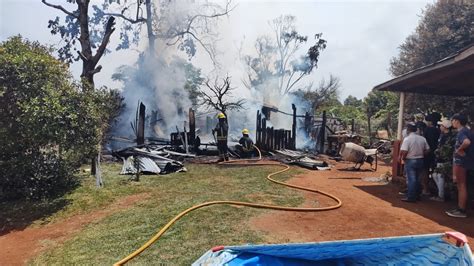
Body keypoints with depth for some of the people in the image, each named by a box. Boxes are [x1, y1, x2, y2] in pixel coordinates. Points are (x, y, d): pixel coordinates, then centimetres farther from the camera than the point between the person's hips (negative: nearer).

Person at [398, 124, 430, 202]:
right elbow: (427, 150, 6)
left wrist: (402, 158, -4)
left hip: (410, 161, -6)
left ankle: (411, 197, 3)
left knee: (411, 179, -1)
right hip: (420, 160, 6)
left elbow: (404, 151, -21)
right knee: (417, 179, 17)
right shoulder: (422, 138, 3)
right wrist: (421, 155, 16)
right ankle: (416, 195, 26)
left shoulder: (407, 139, -15)